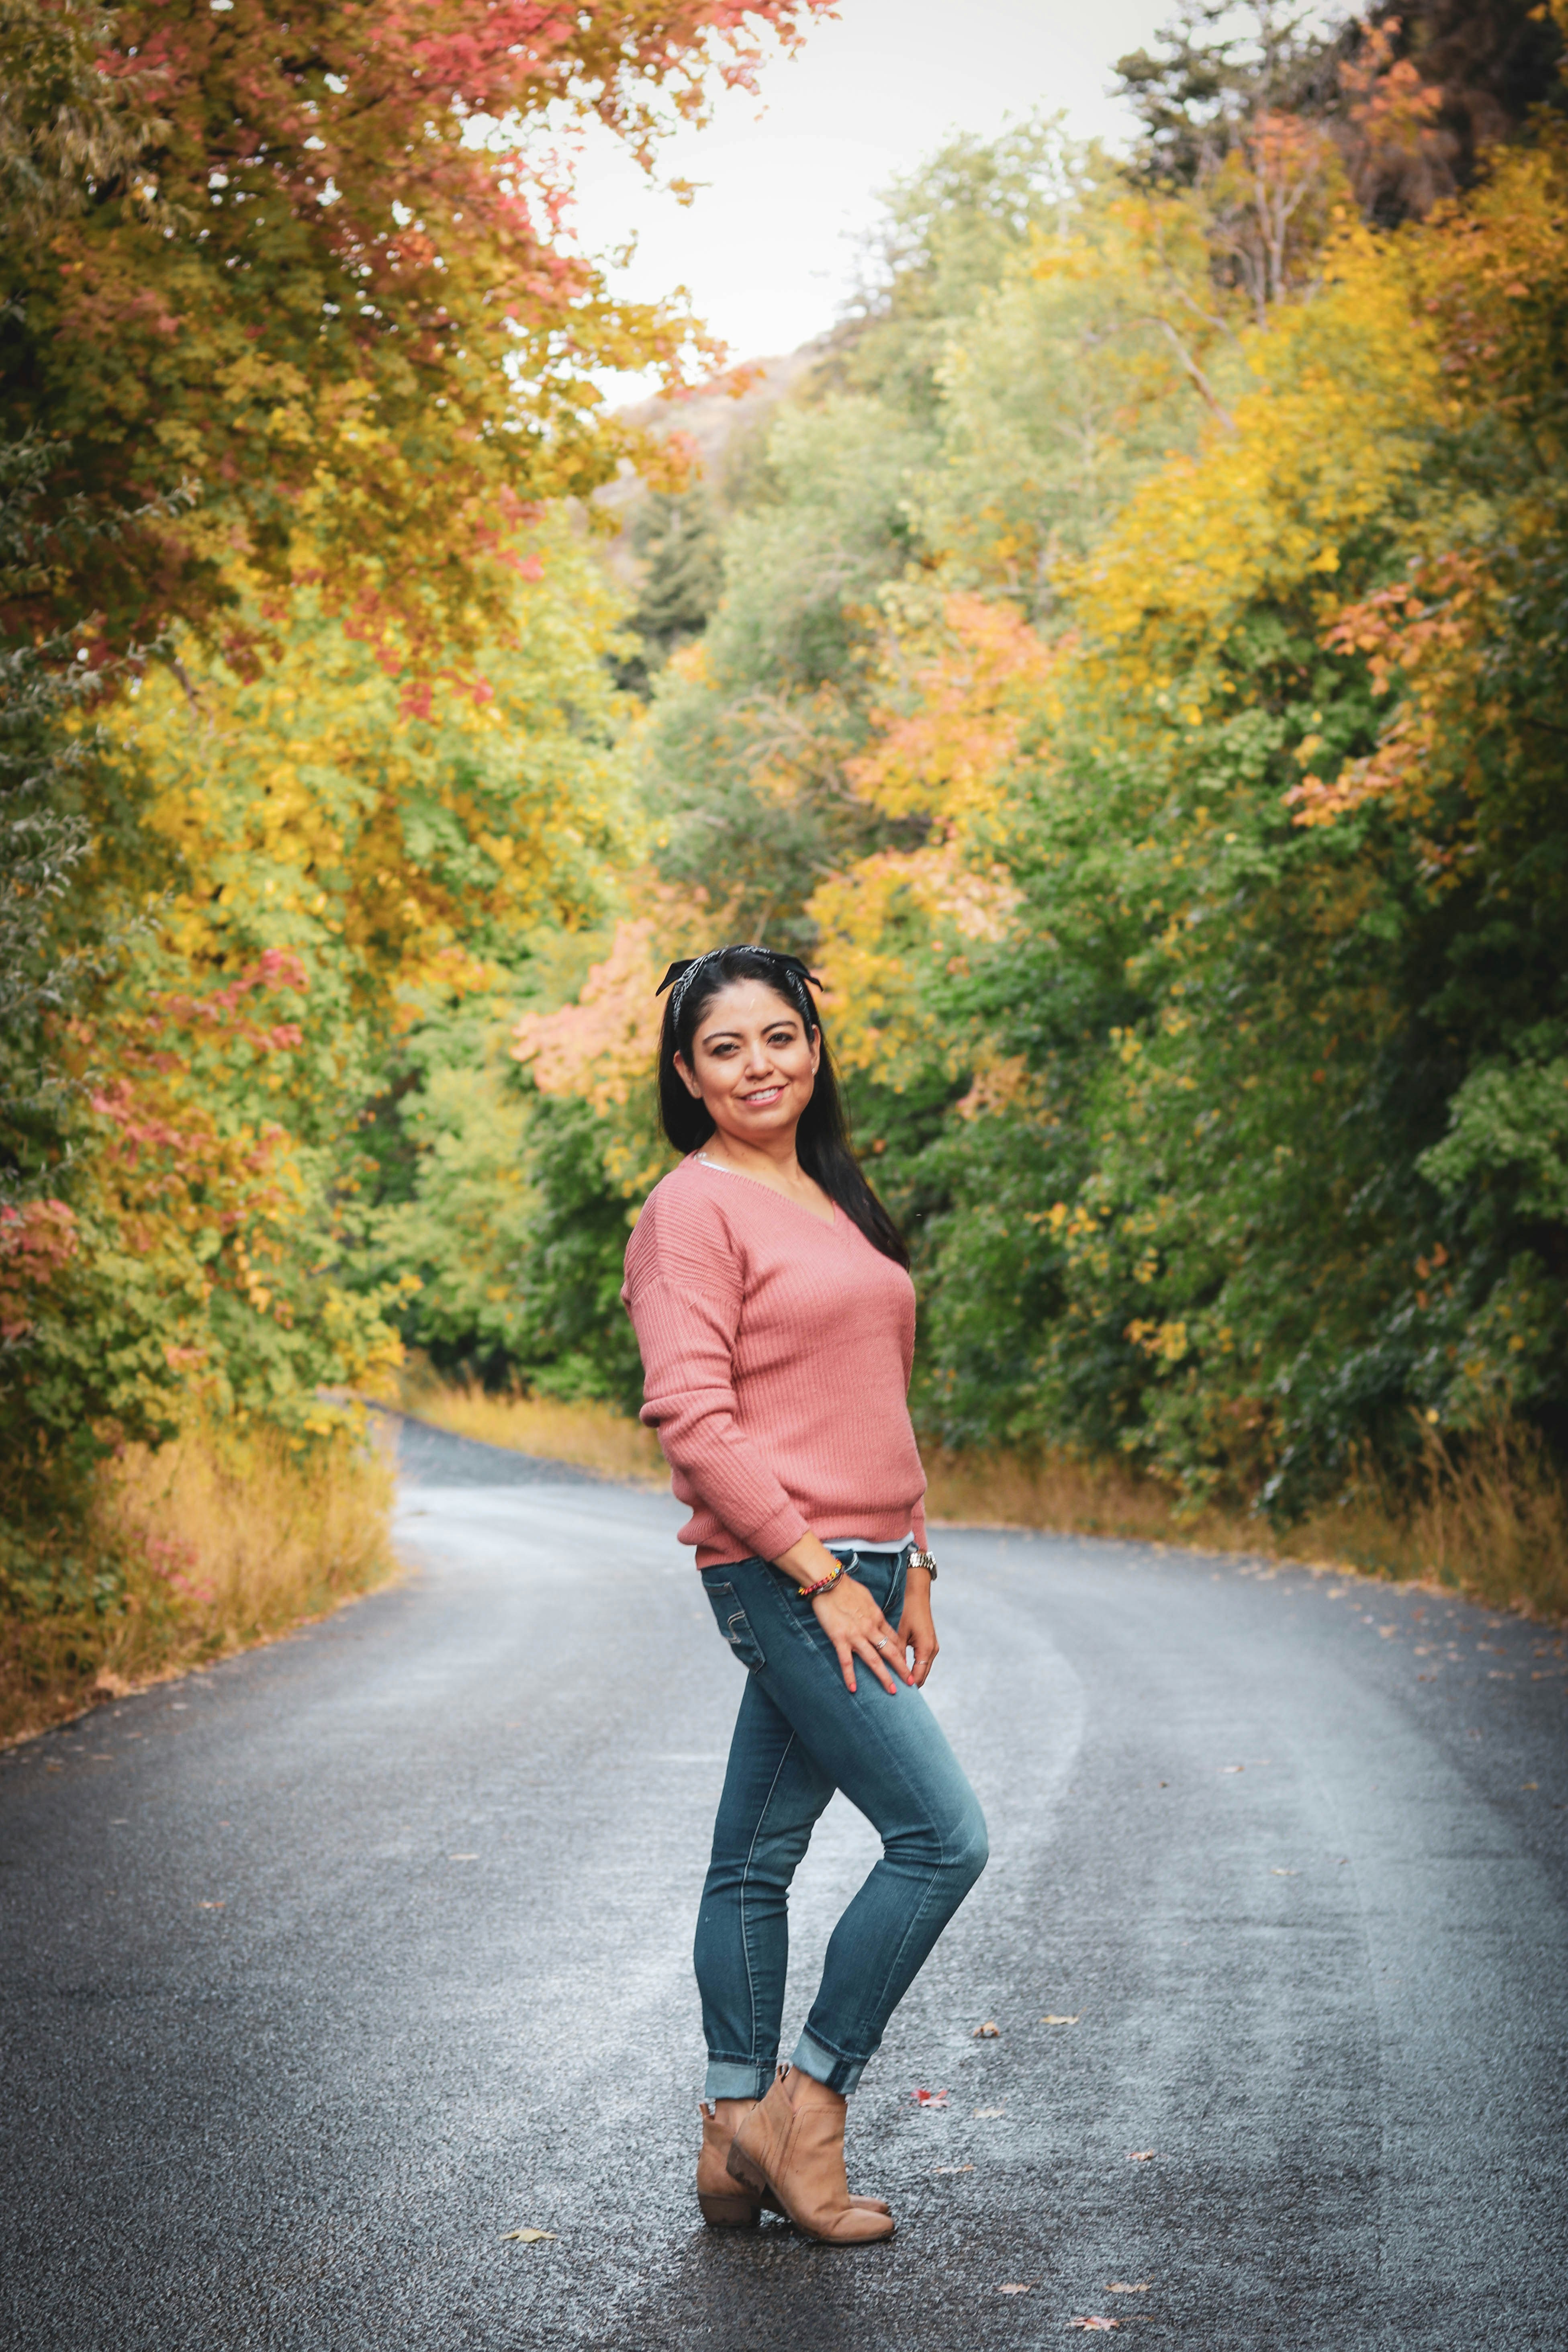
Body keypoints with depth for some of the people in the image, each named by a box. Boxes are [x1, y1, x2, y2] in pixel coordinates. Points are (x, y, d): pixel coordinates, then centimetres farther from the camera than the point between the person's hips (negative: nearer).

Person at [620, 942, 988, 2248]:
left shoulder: (833, 1199, 17)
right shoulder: (695, 1207, -9)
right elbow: (690, 1418, -16)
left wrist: (911, 1566, 17)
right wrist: (821, 1574, -18)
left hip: (856, 1571, 8)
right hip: (781, 1578, -8)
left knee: (759, 1855, 11)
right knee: (943, 1835, -10)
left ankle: (737, 2141, 17)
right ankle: (805, 2108, 1)